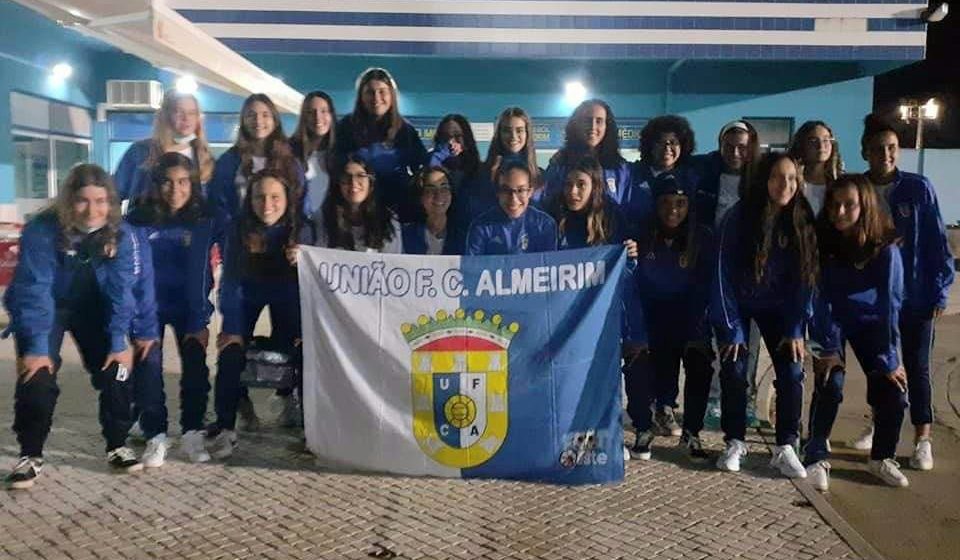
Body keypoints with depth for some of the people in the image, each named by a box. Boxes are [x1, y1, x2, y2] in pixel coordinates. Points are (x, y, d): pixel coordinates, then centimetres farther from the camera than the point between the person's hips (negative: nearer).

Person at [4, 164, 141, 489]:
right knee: (37, 378, -15)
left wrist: (119, 342, -22)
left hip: (93, 310, 3)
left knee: (116, 371, -7)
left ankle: (117, 447, 10)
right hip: (45, 310, -2)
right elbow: (34, 290, -29)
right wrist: (37, 347, -33)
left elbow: (120, 289, -17)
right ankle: (30, 456, 4)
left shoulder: (120, 234, -18)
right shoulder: (41, 231, -27)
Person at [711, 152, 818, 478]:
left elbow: (804, 277, -7)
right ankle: (734, 443, 10)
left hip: (778, 306, 2)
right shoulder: (739, 217, -21)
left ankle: (786, 448, 5)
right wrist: (732, 328, -18)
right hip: (736, 304, -2)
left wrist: (796, 328, -10)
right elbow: (725, 273, -18)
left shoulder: (803, 220, -12)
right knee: (734, 371, -8)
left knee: (791, 372, -8)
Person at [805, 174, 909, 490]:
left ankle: (883, 458, 15)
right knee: (830, 384, -20)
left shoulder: (885, 249, -21)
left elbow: (889, 304, -20)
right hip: (830, 321, -1)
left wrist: (890, 359, -21)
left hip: (869, 322, 1)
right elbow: (820, 298, -19)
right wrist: (828, 349, -22)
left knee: (892, 391, -9)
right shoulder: (821, 242, -20)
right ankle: (816, 458, -5)